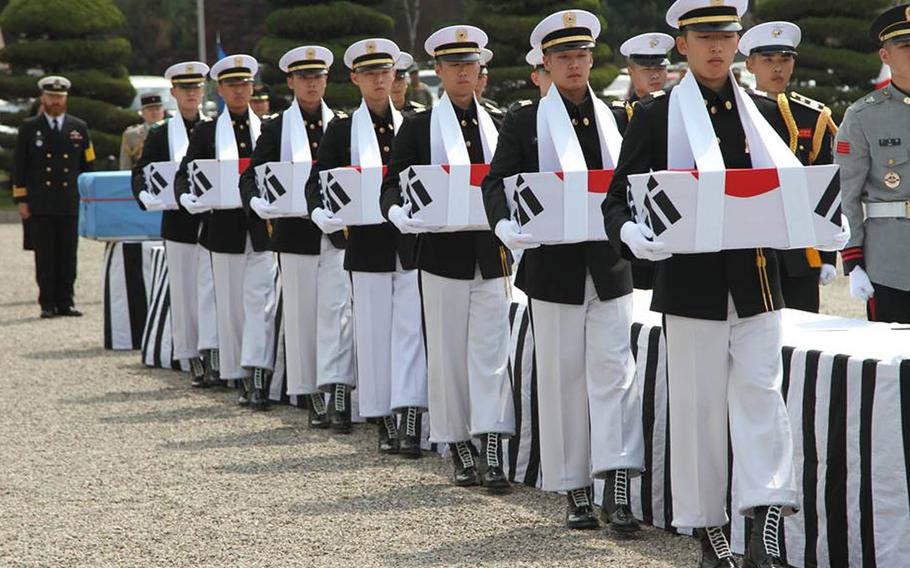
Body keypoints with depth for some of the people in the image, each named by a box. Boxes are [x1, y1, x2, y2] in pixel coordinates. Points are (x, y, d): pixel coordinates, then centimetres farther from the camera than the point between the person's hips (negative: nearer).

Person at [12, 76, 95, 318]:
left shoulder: (79, 128, 10)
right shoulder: (29, 128, 6)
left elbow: (88, 165, 13)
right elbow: (19, 166, 5)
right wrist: (21, 200, -1)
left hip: (70, 205, 1)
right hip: (40, 205, -1)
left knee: (68, 255, 1)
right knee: (45, 256, -1)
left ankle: (65, 302, 7)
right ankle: (48, 304, 4)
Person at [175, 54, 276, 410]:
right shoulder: (207, 133, 7)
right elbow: (184, 175, 3)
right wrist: (187, 197, -18)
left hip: (263, 230, -1)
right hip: (225, 230, 1)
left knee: (260, 300, -9)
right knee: (231, 305, 5)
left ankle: (258, 376, -16)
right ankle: (242, 379, 13)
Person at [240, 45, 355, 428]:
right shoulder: (276, 130, 5)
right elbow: (250, 177, 2)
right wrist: (258, 202, -19)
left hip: (337, 233, 0)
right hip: (295, 235, 0)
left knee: (336, 308, -10)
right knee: (301, 314, 3)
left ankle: (334, 389, -15)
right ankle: (311, 395, 11)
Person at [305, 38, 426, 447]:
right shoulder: (342, 131, 5)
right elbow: (316, 183, 1)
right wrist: (323, 214, -19)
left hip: (412, 244, 1)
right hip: (367, 248, -1)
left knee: (411, 329, -7)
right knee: (374, 332, 3)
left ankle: (409, 419, -10)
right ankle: (383, 419, 10)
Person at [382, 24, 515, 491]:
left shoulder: (500, 125, 10)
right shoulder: (419, 128, 4)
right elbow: (393, 186, 1)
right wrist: (400, 213, -21)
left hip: (491, 256, 1)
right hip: (443, 256, -1)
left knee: (490, 353, -4)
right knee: (448, 355, 3)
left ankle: (492, 454, -6)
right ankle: (460, 452, 13)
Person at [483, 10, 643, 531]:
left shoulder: (616, 118, 11)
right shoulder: (525, 122, 3)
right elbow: (497, 182, -3)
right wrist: (508, 225, -21)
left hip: (610, 264, 1)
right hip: (554, 267, -1)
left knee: (613, 367, -7)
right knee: (563, 375, 4)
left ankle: (618, 487, -11)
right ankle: (576, 490, 12)